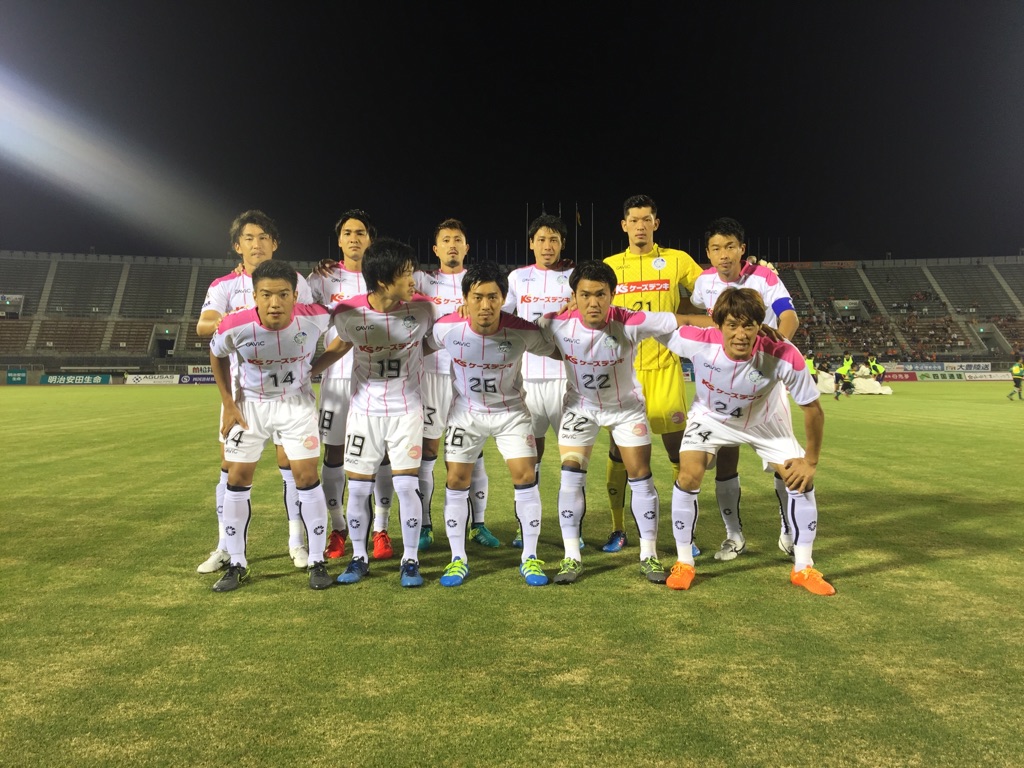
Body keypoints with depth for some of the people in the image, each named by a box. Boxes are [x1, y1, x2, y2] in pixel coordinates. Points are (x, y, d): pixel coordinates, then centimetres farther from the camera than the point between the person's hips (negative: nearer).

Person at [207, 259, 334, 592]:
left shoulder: (315, 317, -26)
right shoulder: (234, 326, -25)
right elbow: (217, 356, -1)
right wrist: (228, 403, -3)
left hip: (297, 402, -1)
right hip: (250, 403, 1)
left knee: (306, 477, -6)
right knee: (237, 479, 1)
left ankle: (317, 562, 9)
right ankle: (237, 564, 18)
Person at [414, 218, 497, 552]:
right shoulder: (424, 281, 10)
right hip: (434, 373, 0)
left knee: (474, 452, 6)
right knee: (428, 451, 2)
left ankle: (479, 525, 17)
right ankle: (424, 526, 13)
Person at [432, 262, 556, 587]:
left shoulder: (523, 331, -25)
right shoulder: (446, 328, -22)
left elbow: (556, 350, -6)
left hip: (511, 410, -1)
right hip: (466, 411, 1)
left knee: (525, 476, -8)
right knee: (456, 480, 1)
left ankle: (530, 557, 9)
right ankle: (458, 559, 17)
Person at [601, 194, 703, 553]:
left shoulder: (677, 260, 4)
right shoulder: (609, 266, 8)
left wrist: (676, 313, -4)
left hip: (664, 367, -1)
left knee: (677, 447, 1)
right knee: (618, 448, 5)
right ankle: (618, 530, 18)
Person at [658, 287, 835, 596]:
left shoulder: (785, 357, -36)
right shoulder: (698, 342, -37)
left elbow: (813, 410, -20)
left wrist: (811, 461, -13)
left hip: (765, 421, 1)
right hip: (710, 417, -1)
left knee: (802, 480, -6)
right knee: (689, 476, -18)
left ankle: (803, 569, 16)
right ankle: (684, 564, 3)